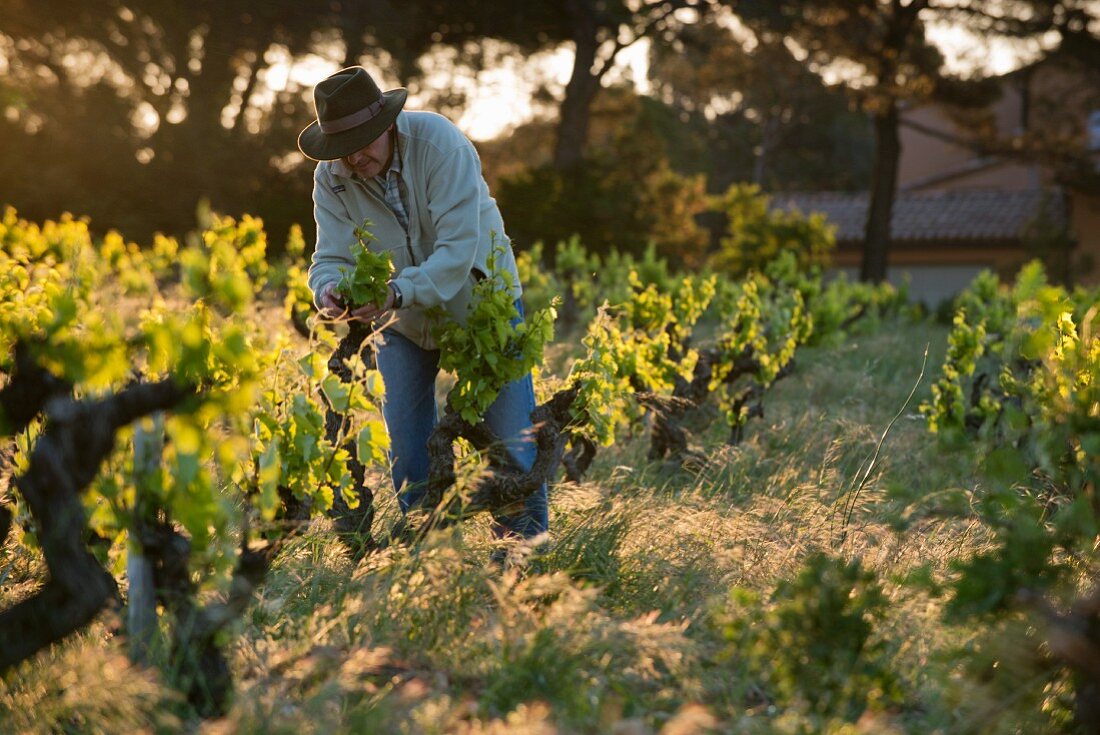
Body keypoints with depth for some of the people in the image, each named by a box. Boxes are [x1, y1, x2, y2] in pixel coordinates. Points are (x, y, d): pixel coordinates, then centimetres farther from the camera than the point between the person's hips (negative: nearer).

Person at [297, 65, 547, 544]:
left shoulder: (439, 143, -28)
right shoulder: (330, 177, -14)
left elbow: (458, 251, -34)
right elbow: (332, 256, -19)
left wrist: (398, 292, -48)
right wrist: (329, 291, -44)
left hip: (481, 302, -3)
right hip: (404, 323, 3)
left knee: (510, 433, -4)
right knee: (406, 447, 1)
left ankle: (525, 536, 15)